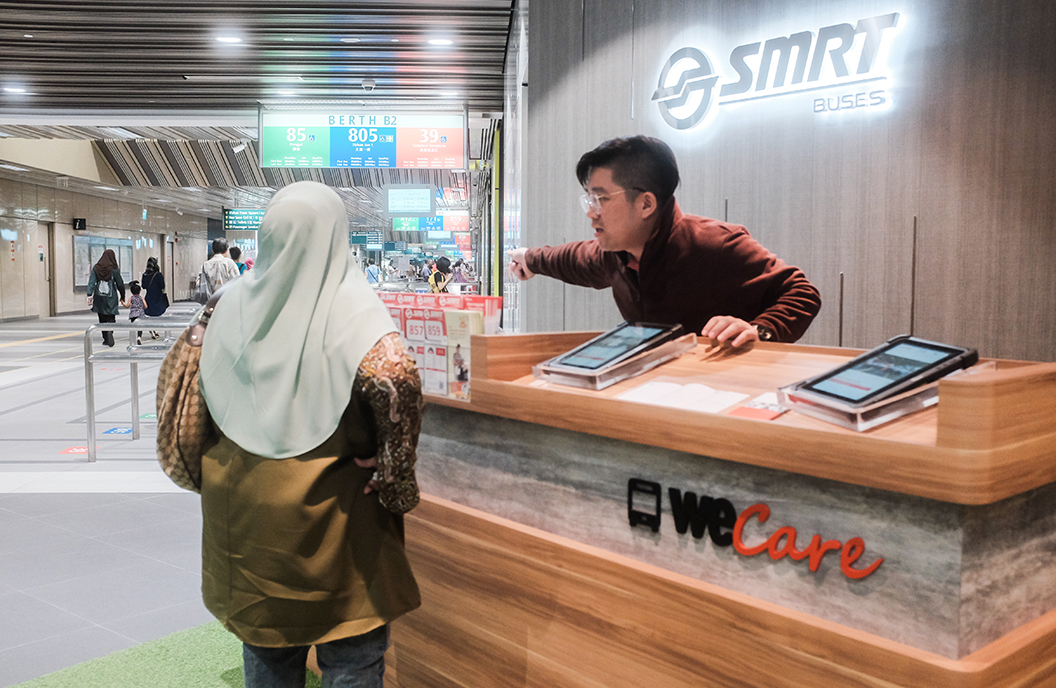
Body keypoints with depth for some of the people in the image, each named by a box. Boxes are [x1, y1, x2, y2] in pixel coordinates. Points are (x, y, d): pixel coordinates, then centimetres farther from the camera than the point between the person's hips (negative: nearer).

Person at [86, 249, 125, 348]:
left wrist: (89, 295, -11)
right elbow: (120, 284, -3)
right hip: (111, 298, -3)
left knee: (102, 319, 14)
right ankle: (110, 332, -28)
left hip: (99, 298, 3)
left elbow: (91, 282, -8)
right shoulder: (114, 270, -7)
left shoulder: (96, 268, 0)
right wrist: (122, 296, 9)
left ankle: (105, 339, 19)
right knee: (111, 317, 0)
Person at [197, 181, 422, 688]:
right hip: (329, 513, -5)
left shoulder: (235, 300, 0)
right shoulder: (350, 304, -16)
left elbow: (206, 396, 10)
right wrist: (395, 478, -19)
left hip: (247, 507, 5)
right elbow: (397, 379, -30)